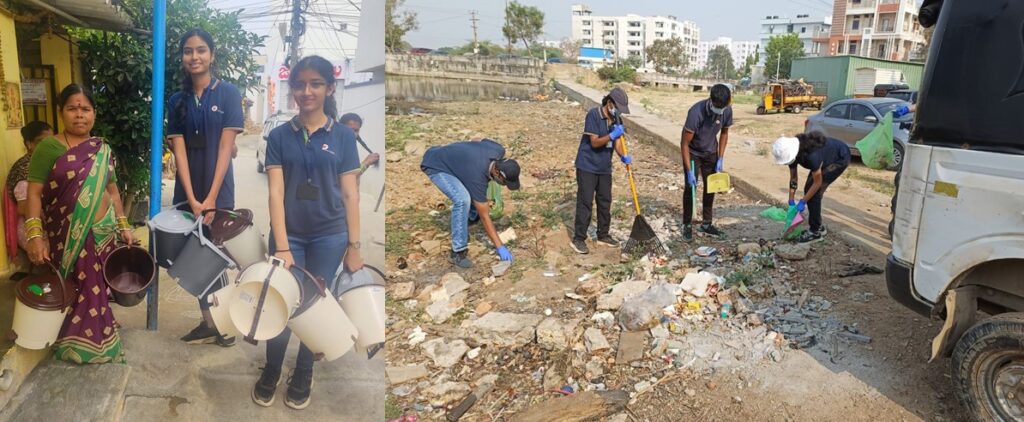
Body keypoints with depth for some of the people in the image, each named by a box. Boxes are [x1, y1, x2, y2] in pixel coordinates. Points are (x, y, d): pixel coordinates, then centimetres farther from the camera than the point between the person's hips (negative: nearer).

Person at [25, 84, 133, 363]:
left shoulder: (102, 149, 8)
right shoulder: (48, 148, -7)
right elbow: (34, 193, -10)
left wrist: (123, 225, 11)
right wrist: (35, 235, -18)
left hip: (103, 233, 4)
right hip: (67, 237, -4)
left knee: (98, 290, 11)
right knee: (74, 291, 4)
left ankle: (97, 341, 28)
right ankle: (74, 343, 23)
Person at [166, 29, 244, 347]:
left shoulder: (228, 94, -5)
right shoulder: (177, 101, 6)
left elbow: (225, 147, -10)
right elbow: (179, 150, -1)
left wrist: (211, 198, -14)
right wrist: (192, 199, -11)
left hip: (218, 191, -4)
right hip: (187, 193, 4)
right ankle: (208, 323, 21)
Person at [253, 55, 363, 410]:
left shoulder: (343, 136, -1)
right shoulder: (279, 136, 0)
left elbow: (350, 194, 0)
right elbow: (276, 193, -6)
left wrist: (354, 245, -3)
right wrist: (282, 246, -14)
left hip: (329, 236, 0)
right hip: (289, 234, 0)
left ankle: (302, 377, 31)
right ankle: (270, 374, 29)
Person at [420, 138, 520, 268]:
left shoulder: (499, 150, -17)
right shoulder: (477, 176, -34)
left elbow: (476, 140, 6)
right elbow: (485, 217, -27)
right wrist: (500, 247, -24)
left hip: (447, 158, 9)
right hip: (434, 165, -9)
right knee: (462, 199, -29)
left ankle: (471, 217, 43)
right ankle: (457, 252, -19)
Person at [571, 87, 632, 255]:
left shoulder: (615, 118, 4)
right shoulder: (593, 115, -17)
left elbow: (616, 141, 3)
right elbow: (594, 142, -21)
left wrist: (623, 156, -16)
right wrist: (612, 135, -33)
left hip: (604, 167, 7)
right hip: (587, 166, -7)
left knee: (605, 202, 12)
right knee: (585, 202, -5)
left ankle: (603, 235, 26)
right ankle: (578, 239, 1)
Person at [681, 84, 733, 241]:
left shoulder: (727, 110, -20)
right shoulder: (696, 112, -35)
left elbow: (724, 133, 0)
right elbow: (685, 143, -29)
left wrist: (720, 159, -5)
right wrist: (689, 171, -30)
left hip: (710, 152, 5)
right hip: (692, 152, -5)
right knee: (691, 187, -8)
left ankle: (706, 224, 19)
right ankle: (687, 225, 3)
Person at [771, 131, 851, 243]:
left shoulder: (811, 154, -40)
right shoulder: (791, 151, -17)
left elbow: (817, 183, -26)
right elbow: (793, 178, -4)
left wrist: (803, 202, -20)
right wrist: (791, 202, -2)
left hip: (840, 158, -8)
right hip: (828, 157, 8)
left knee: (814, 192, -14)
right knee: (808, 189, 2)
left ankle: (815, 232, -5)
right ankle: (818, 226, 16)